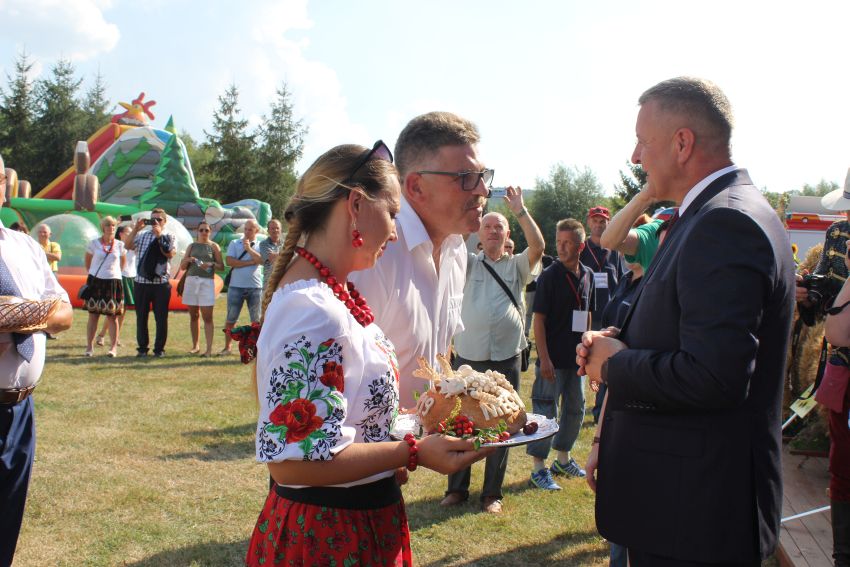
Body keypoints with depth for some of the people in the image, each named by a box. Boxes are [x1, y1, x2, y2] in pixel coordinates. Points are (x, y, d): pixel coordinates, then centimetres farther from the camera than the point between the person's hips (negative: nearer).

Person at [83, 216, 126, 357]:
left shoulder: (120, 245, 3)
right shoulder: (94, 243, 0)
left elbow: (123, 261, 18)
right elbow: (87, 261, 13)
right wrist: (91, 273, 12)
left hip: (113, 282, 0)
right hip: (95, 282, 0)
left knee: (111, 316, 0)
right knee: (93, 315, 3)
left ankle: (113, 347, 4)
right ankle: (89, 347, 9)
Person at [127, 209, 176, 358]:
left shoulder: (169, 237, 5)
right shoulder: (142, 235, 11)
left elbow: (170, 254, -12)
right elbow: (128, 246, -3)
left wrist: (159, 236, -11)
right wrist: (135, 229, -6)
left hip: (161, 283, -2)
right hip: (141, 282, 2)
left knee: (161, 317, 2)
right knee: (141, 316, 7)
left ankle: (159, 348, 13)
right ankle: (142, 348, 17)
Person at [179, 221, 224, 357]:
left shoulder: (213, 246, 6)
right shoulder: (192, 246, 14)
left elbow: (221, 266, 3)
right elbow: (182, 267, 14)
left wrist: (210, 264, -14)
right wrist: (188, 260, -6)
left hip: (207, 282, -3)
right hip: (191, 281, 3)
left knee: (207, 316, -8)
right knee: (194, 315, 7)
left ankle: (209, 348, -10)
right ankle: (196, 346, 16)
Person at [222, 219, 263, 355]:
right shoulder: (234, 244, 6)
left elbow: (261, 260, -11)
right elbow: (230, 262, -8)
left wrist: (249, 248, -15)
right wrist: (250, 262, -10)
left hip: (255, 287, 0)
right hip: (236, 286, 0)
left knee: (256, 320, 6)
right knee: (231, 319, 4)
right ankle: (227, 347, 14)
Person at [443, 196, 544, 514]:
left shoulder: (517, 265, 7)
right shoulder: (469, 264, 9)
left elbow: (538, 246, -10)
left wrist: (520, 211, -13)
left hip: (506, 358, 0)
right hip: (468, 356, 0)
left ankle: (492, 493, 18)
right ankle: (457, 488, 20)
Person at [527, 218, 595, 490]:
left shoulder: (587, 275, 6)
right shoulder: (550, 276, -12)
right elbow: (539, 318, -13)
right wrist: (544, 358, -18)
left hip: (577, 357, 7)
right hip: (553, 358, -7)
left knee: (575, 409, 17)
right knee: (546, 411, -1)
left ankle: (563, 459, 34)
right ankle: (538, 468, 9)